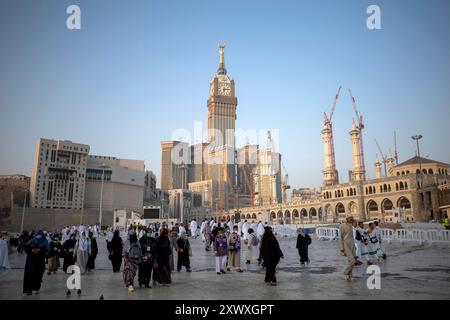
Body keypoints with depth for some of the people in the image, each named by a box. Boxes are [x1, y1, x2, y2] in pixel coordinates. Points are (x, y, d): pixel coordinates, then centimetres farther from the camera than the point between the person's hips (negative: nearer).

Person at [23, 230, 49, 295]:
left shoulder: (45, 241, 9)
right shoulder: (32, 240, 14)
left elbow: (47, 249, -6)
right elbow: (26, 247, 1)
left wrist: (39, 250, -21)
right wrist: (32, 250, -16)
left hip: (40, 260, -1)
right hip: (31, 259, 1)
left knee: (38, 274, -3)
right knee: (30, 274, -6)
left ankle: (37, 288, 12)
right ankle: (29, 289, -3)